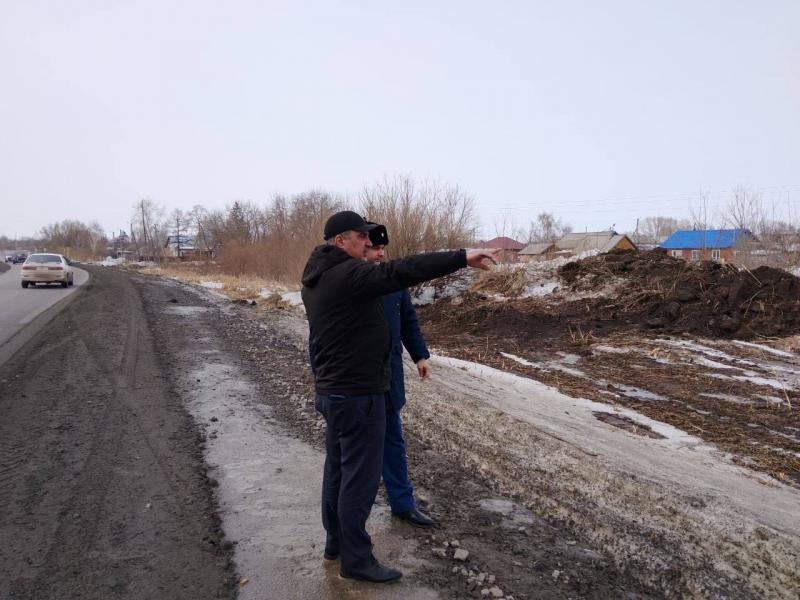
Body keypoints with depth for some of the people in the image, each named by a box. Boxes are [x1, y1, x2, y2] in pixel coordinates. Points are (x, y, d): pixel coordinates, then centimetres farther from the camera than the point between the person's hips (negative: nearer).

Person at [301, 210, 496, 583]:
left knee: (338, 469, 20)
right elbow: (400, 271, -30)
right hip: (357, 394, -10)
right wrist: (461, 257, -31)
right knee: (360, 477, 1)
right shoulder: (347, 274, -21)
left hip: (331, 391, 10)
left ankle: (336, 542, 34)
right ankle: (356, 559, 14)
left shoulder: (316, 279, 11)